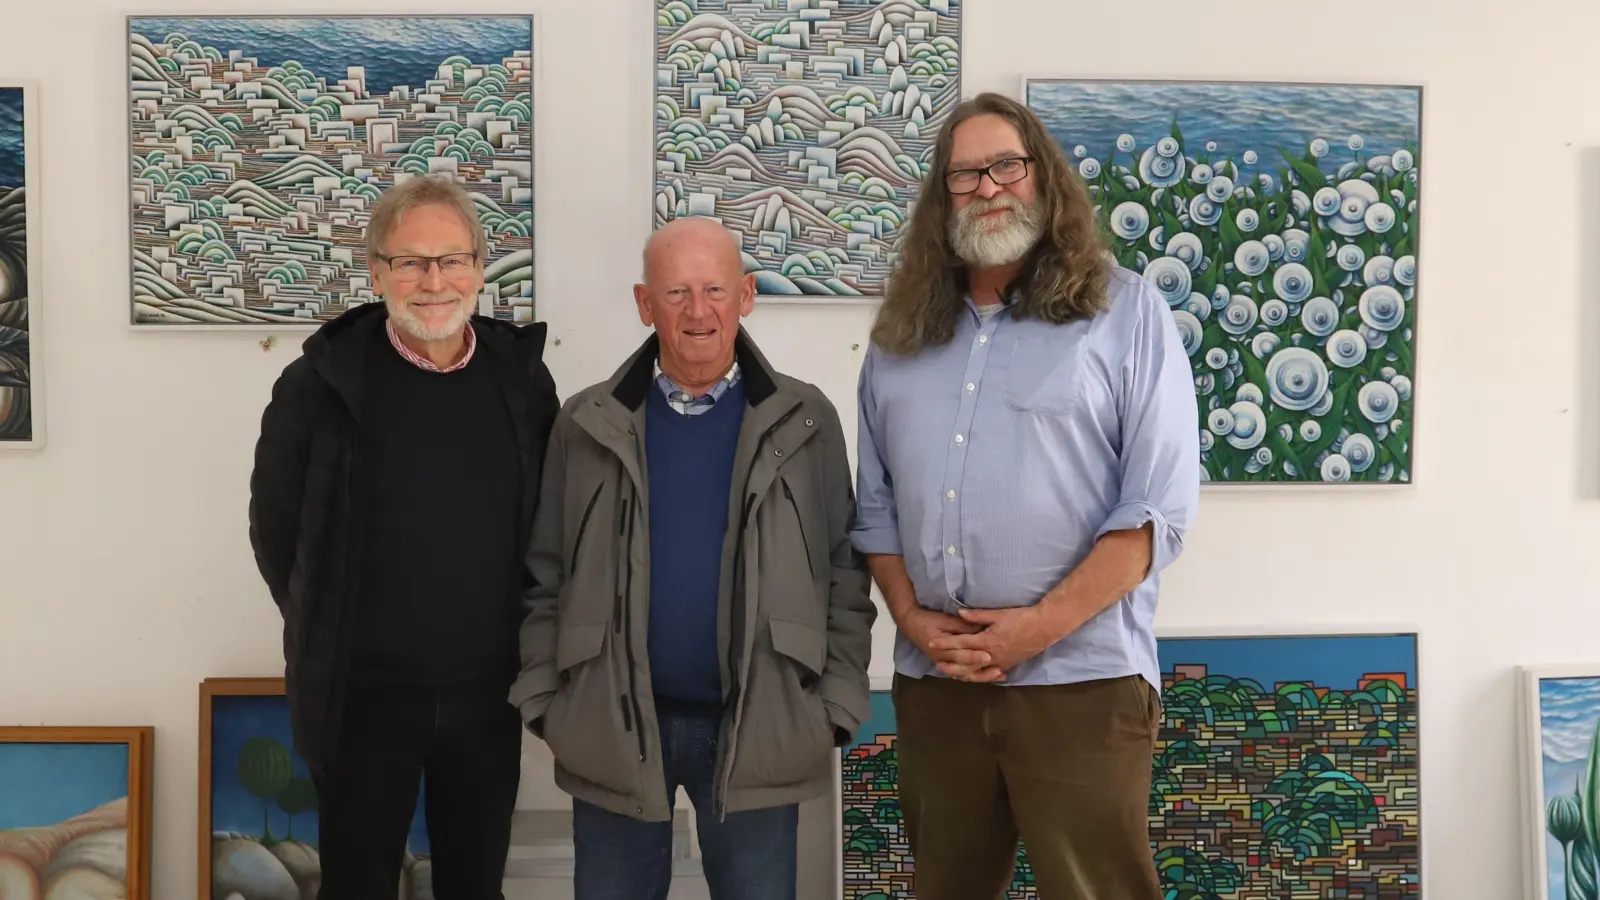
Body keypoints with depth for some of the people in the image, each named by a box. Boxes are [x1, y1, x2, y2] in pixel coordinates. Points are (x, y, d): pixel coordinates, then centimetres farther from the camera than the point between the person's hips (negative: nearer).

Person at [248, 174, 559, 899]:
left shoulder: (522, 377, -1)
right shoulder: (320, 383, -9)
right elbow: (275, 531, 0)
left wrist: (524, 648, 5)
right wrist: (328, 634, 1)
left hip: (488, 694, 2)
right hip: (360, 697, -2)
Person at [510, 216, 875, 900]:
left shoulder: (805, 422, -1)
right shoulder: (587, 426, 1)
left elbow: (845, 575, 1)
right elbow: (547, 578, 4)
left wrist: (835, 704, -4)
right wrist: (545, 699, -1)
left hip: (758, 727, -1)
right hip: (611, 726, 1)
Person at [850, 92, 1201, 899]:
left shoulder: (1126, 311, -2)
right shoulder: (902, 334, 12)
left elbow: (1158, 506, -9)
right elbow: (875, 501, 12)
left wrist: (1039, 625, -15)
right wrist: (911, 617, -4)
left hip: (1078, 678, -4)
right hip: (931, 681, 5)